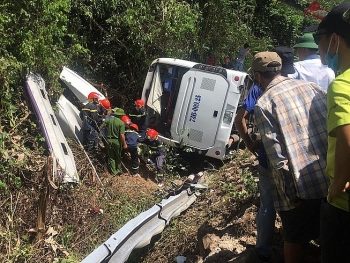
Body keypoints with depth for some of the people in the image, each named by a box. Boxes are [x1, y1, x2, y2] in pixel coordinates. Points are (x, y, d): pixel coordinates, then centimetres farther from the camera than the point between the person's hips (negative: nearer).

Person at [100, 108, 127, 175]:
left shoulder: (108, 120, -4)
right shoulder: (121, 123, -16)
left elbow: (101, 127, 0)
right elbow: (122, 135, -20)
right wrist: (124, 144, -12)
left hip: (109, 140, 3)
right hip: (117, 141, -3)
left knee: (111, 157, 13)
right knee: (118, 156, 18)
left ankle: (113, 171, 18)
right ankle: (119, 170, 27)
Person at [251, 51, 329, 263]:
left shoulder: (264, 103, -7)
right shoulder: (313, 87, 7)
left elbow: (277, 155, -13)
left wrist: (290, 193, -8)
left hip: (300, 185, -4)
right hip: (331, 179, 5)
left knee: (295, 239, 15)